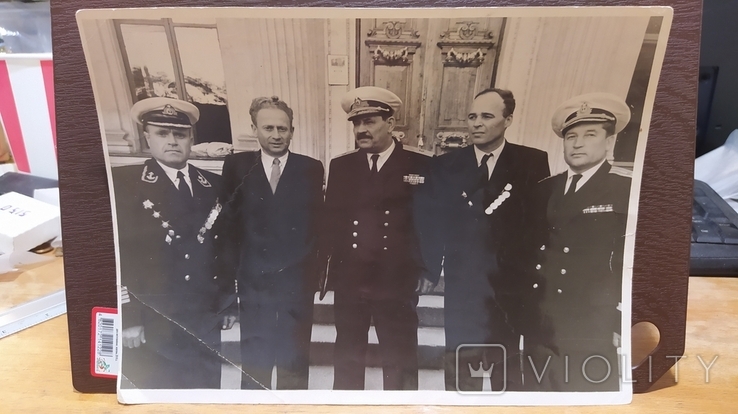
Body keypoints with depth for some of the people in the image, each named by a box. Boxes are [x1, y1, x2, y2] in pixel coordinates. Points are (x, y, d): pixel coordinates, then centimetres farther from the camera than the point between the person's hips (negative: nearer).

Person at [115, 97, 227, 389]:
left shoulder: (213, 185, 9)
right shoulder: (124, 184, -3)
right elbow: (117, 253, -7)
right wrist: (128, 318, -10)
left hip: (207, 318, 4)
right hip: (153, 322, -3)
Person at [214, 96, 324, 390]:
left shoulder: (311, 169, 3)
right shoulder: (236, 166, 4)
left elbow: (318, 221, 2)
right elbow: (228, 223, 3)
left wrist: (314, 269, -4)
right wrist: (229, 272, -2)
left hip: (297, 282, 0)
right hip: (254, 281, 0)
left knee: (295, 363, 11)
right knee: (254, 364, 10)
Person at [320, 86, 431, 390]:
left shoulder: (420, 166, -3)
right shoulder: (340, 166, 7)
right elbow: (330, 219, 10)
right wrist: (322, 262, 4)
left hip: (397, 282, -3)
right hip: (348, 281, 3)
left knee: (400, 364, 9)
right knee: (347, 361, 15)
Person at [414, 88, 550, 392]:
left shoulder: (532, 162, 0)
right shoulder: (446, 165, 5)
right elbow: (429, 220, 3)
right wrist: (431, 269, -1)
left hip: (509, 285, 0)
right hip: (461, 285, 1)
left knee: (508, 371, 14)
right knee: (460, 373, 6)